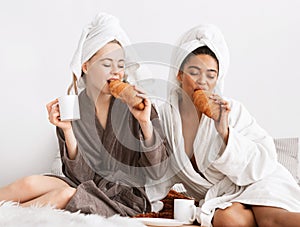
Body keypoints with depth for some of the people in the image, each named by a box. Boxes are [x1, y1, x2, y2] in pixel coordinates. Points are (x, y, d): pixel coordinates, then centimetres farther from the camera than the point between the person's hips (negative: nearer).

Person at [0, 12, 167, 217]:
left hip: (124, 200, -1)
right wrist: (68, 131, -19)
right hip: (85, 190, 2)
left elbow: (157, 171, -7)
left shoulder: (136, 107, -5)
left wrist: (145, 123, -20)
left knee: (67, 194, -28)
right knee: (32, 183, -24)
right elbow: (81, 176, -5)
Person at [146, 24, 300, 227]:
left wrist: (225, 132, -23)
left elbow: (265, 162, -11)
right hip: (216, 197, 1)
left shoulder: (232, 110, -7)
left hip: (257, 183, -1)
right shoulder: (165, 117, 1)